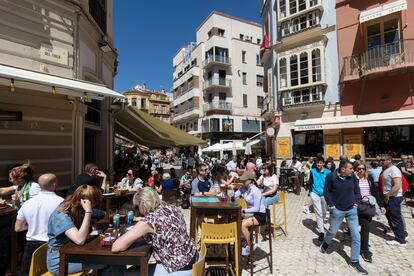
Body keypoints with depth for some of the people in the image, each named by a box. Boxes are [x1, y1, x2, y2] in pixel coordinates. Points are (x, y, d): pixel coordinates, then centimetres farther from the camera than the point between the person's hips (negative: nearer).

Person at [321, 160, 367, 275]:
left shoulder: (353, 176, -5)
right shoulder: (331, 177, -15)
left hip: (352, 210, 3)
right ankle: (325, 244, 47)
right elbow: (326, 192, -9)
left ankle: (355, 262, 18)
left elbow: (357, 191, 8)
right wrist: (331, 206, -11)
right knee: (332, 231, 14)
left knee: (356, 236, 3)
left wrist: (356, 203, 0)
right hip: (337, 210, -3)